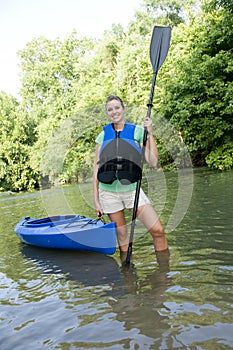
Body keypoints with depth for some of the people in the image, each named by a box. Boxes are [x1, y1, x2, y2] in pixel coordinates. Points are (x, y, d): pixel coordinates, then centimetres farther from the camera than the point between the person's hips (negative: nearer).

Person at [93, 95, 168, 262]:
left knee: (158, 230, -11)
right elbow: (97, 168, 7)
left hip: (132, 189, -1)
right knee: (122, 239, 7)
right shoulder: (103, 135, 6)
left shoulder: (138, 131, 2)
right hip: (108, 192, 1)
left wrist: (150, 133, -10)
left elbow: (153, 162, -6)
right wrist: (96, 200, 4)